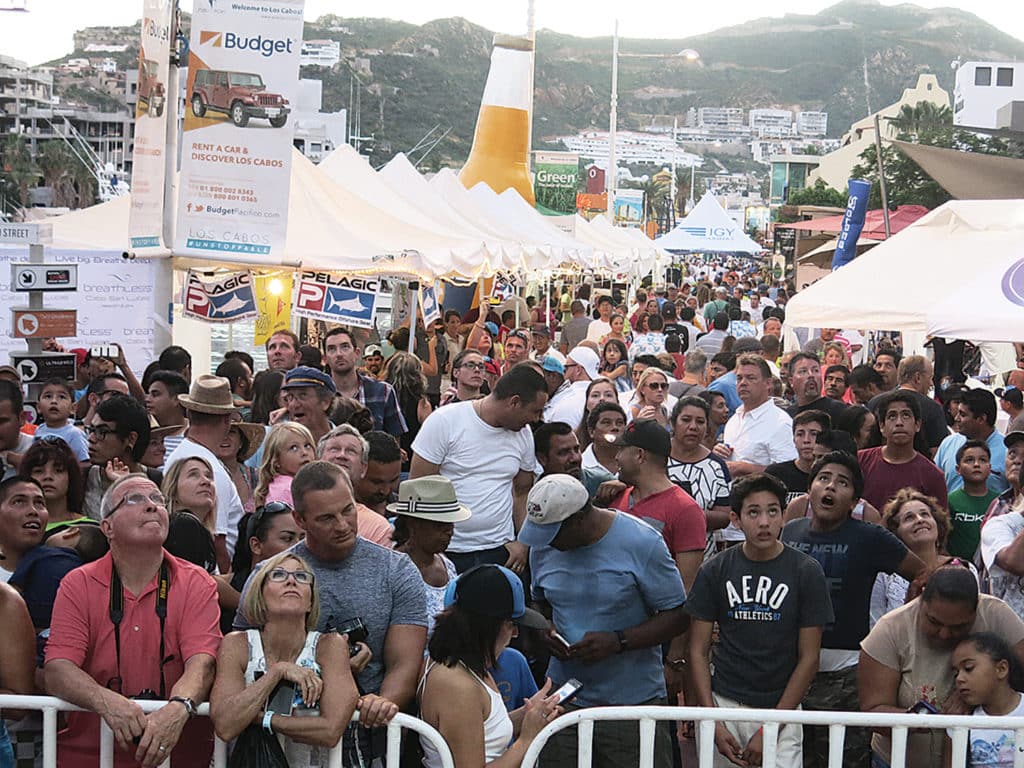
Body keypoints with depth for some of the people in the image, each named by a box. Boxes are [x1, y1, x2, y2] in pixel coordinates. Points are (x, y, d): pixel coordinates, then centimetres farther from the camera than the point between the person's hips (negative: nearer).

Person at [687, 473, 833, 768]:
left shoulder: (806, 571, -2)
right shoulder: (714, 571, 2)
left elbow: (808, 658, -2)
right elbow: (699, 651, 5)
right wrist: (714, 724, -5)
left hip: (782, 709, -1)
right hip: (723, 703, 2)